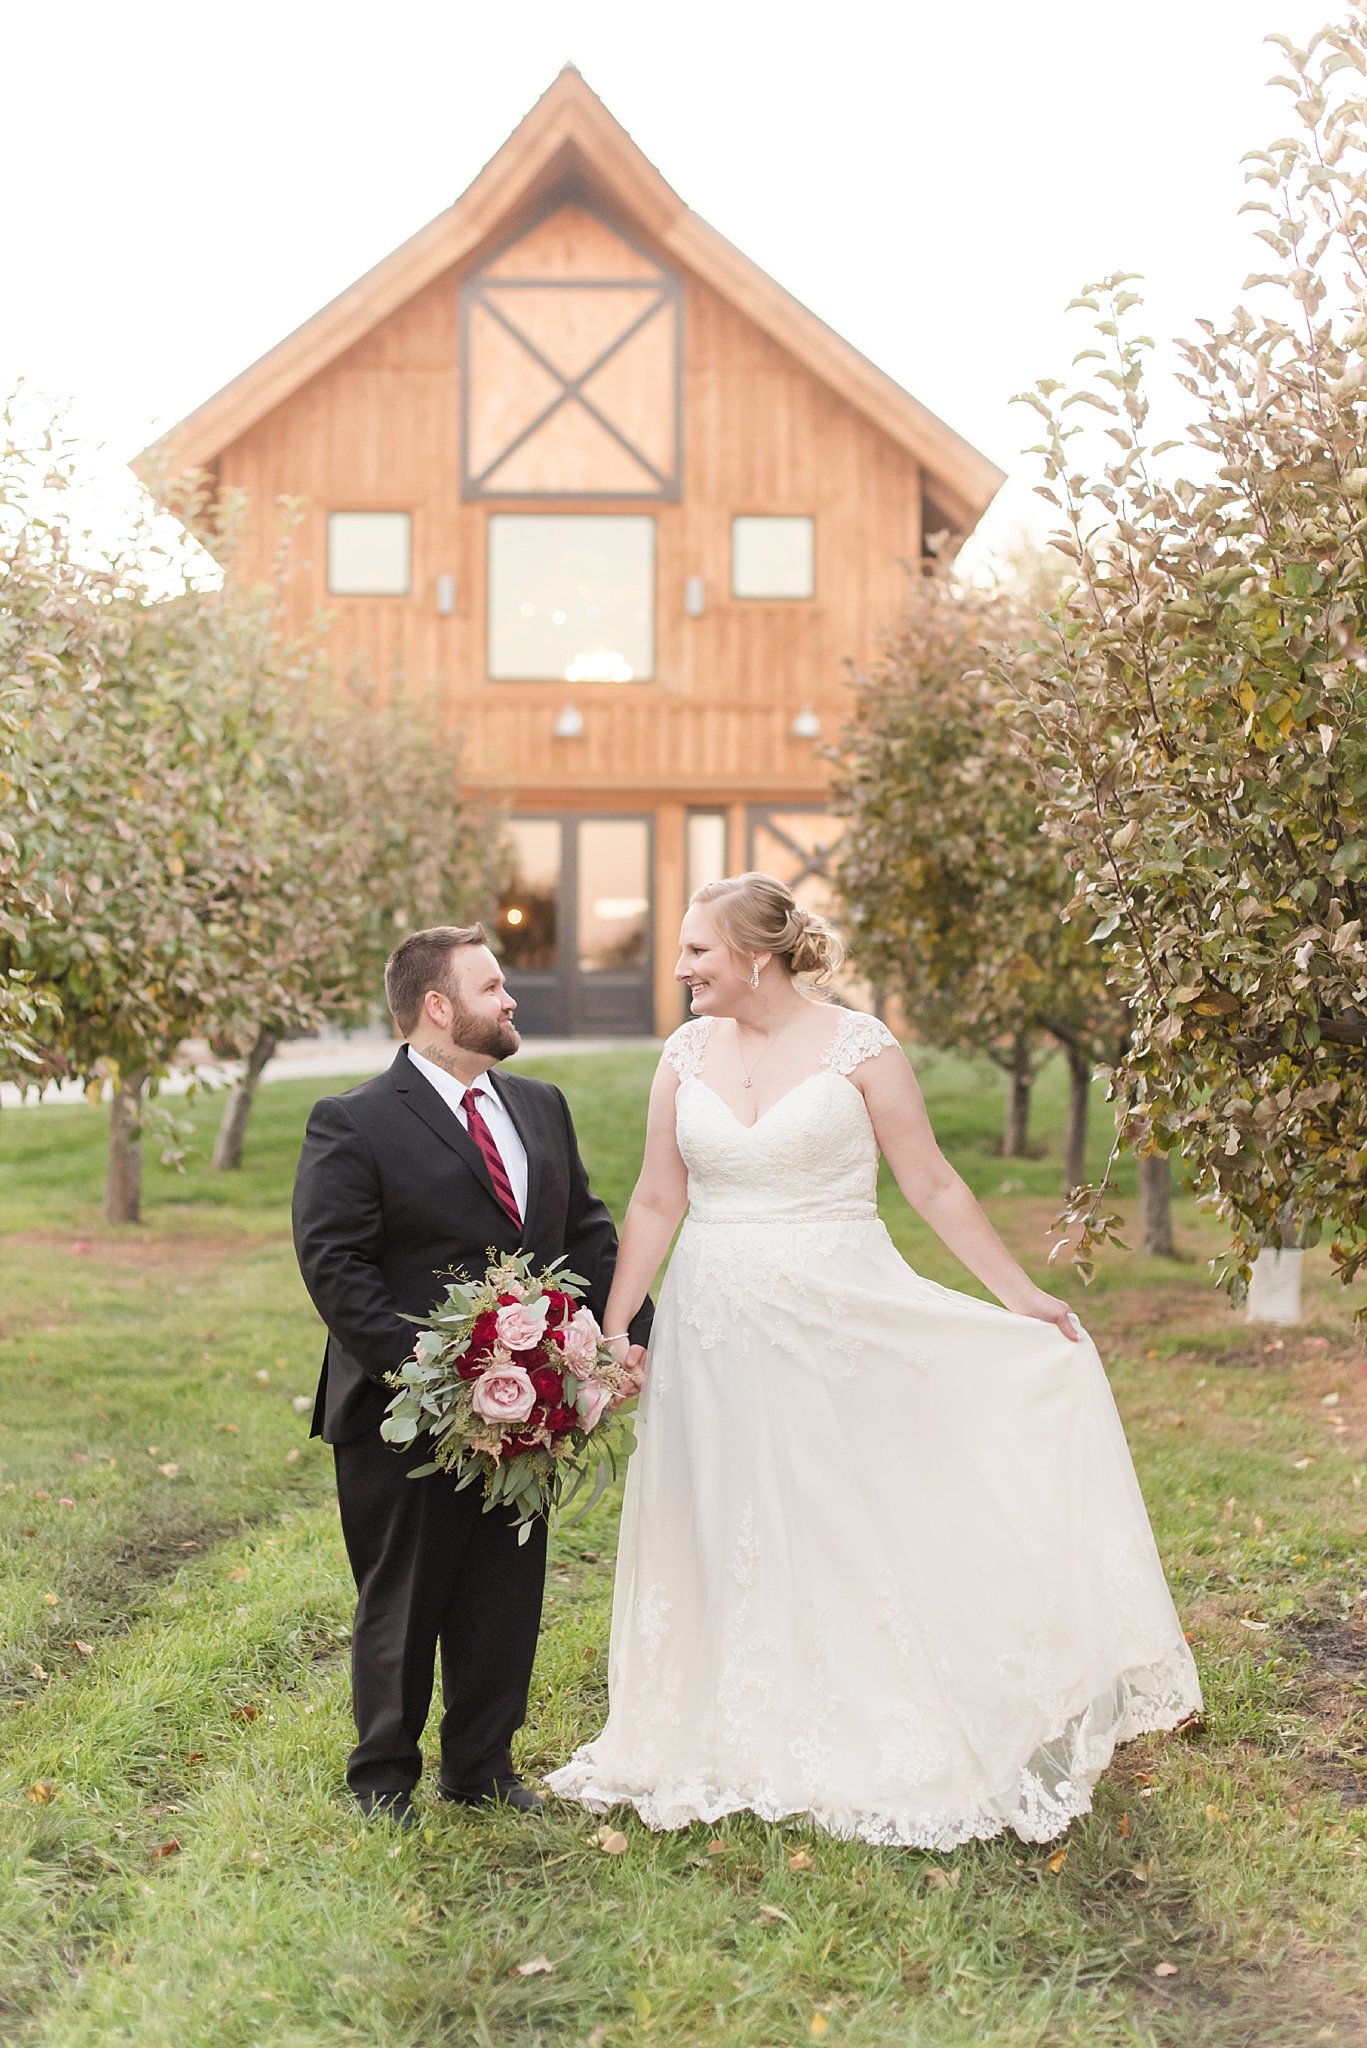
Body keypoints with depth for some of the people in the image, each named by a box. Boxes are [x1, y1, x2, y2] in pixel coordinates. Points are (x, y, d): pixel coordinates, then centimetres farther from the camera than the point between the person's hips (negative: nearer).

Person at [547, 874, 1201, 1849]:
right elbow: (657, 1202, 8)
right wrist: (608, 1331, 5)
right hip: (717, 1330, 4)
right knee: (731, 1539, 10)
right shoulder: (686, 1053, 5)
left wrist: (1024, 1296, -4)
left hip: (838, 1323, -3)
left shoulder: (858, 1046, -7)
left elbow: (934, 1186, -3)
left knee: (856, 1528, 3)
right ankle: (742, 1742, 26)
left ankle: (884, 1750, 19)